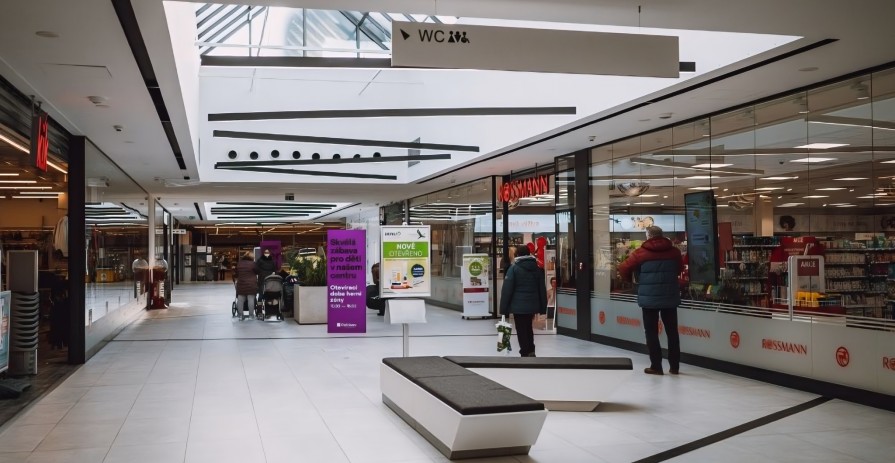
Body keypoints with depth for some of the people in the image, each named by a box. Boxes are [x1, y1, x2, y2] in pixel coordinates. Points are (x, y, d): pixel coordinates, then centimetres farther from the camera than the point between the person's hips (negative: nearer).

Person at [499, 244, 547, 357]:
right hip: (532, 305, 5)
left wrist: (503, 308, -6)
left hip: (519, 306, -5)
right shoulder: (537, 268, 9)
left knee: (521, 330, 2)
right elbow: (542, 289, 13)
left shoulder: (514, 268, -7)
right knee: (528, 328, 20)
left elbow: (507, 290, -10)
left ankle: (525, 353, 3)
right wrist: (543, 307, 19)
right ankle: (531, 351, 21)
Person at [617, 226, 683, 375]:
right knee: (672, 331, 12)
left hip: (649, 298, -3)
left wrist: (631, 279, 15)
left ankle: (656, 366, 8)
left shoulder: (641, 252, -7)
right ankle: (674, 366, 17)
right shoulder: (674, 251, 2)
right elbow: (680, 268, 19)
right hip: (670, 297, 3)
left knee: (652, 332, 7)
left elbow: (623, 269, -4)